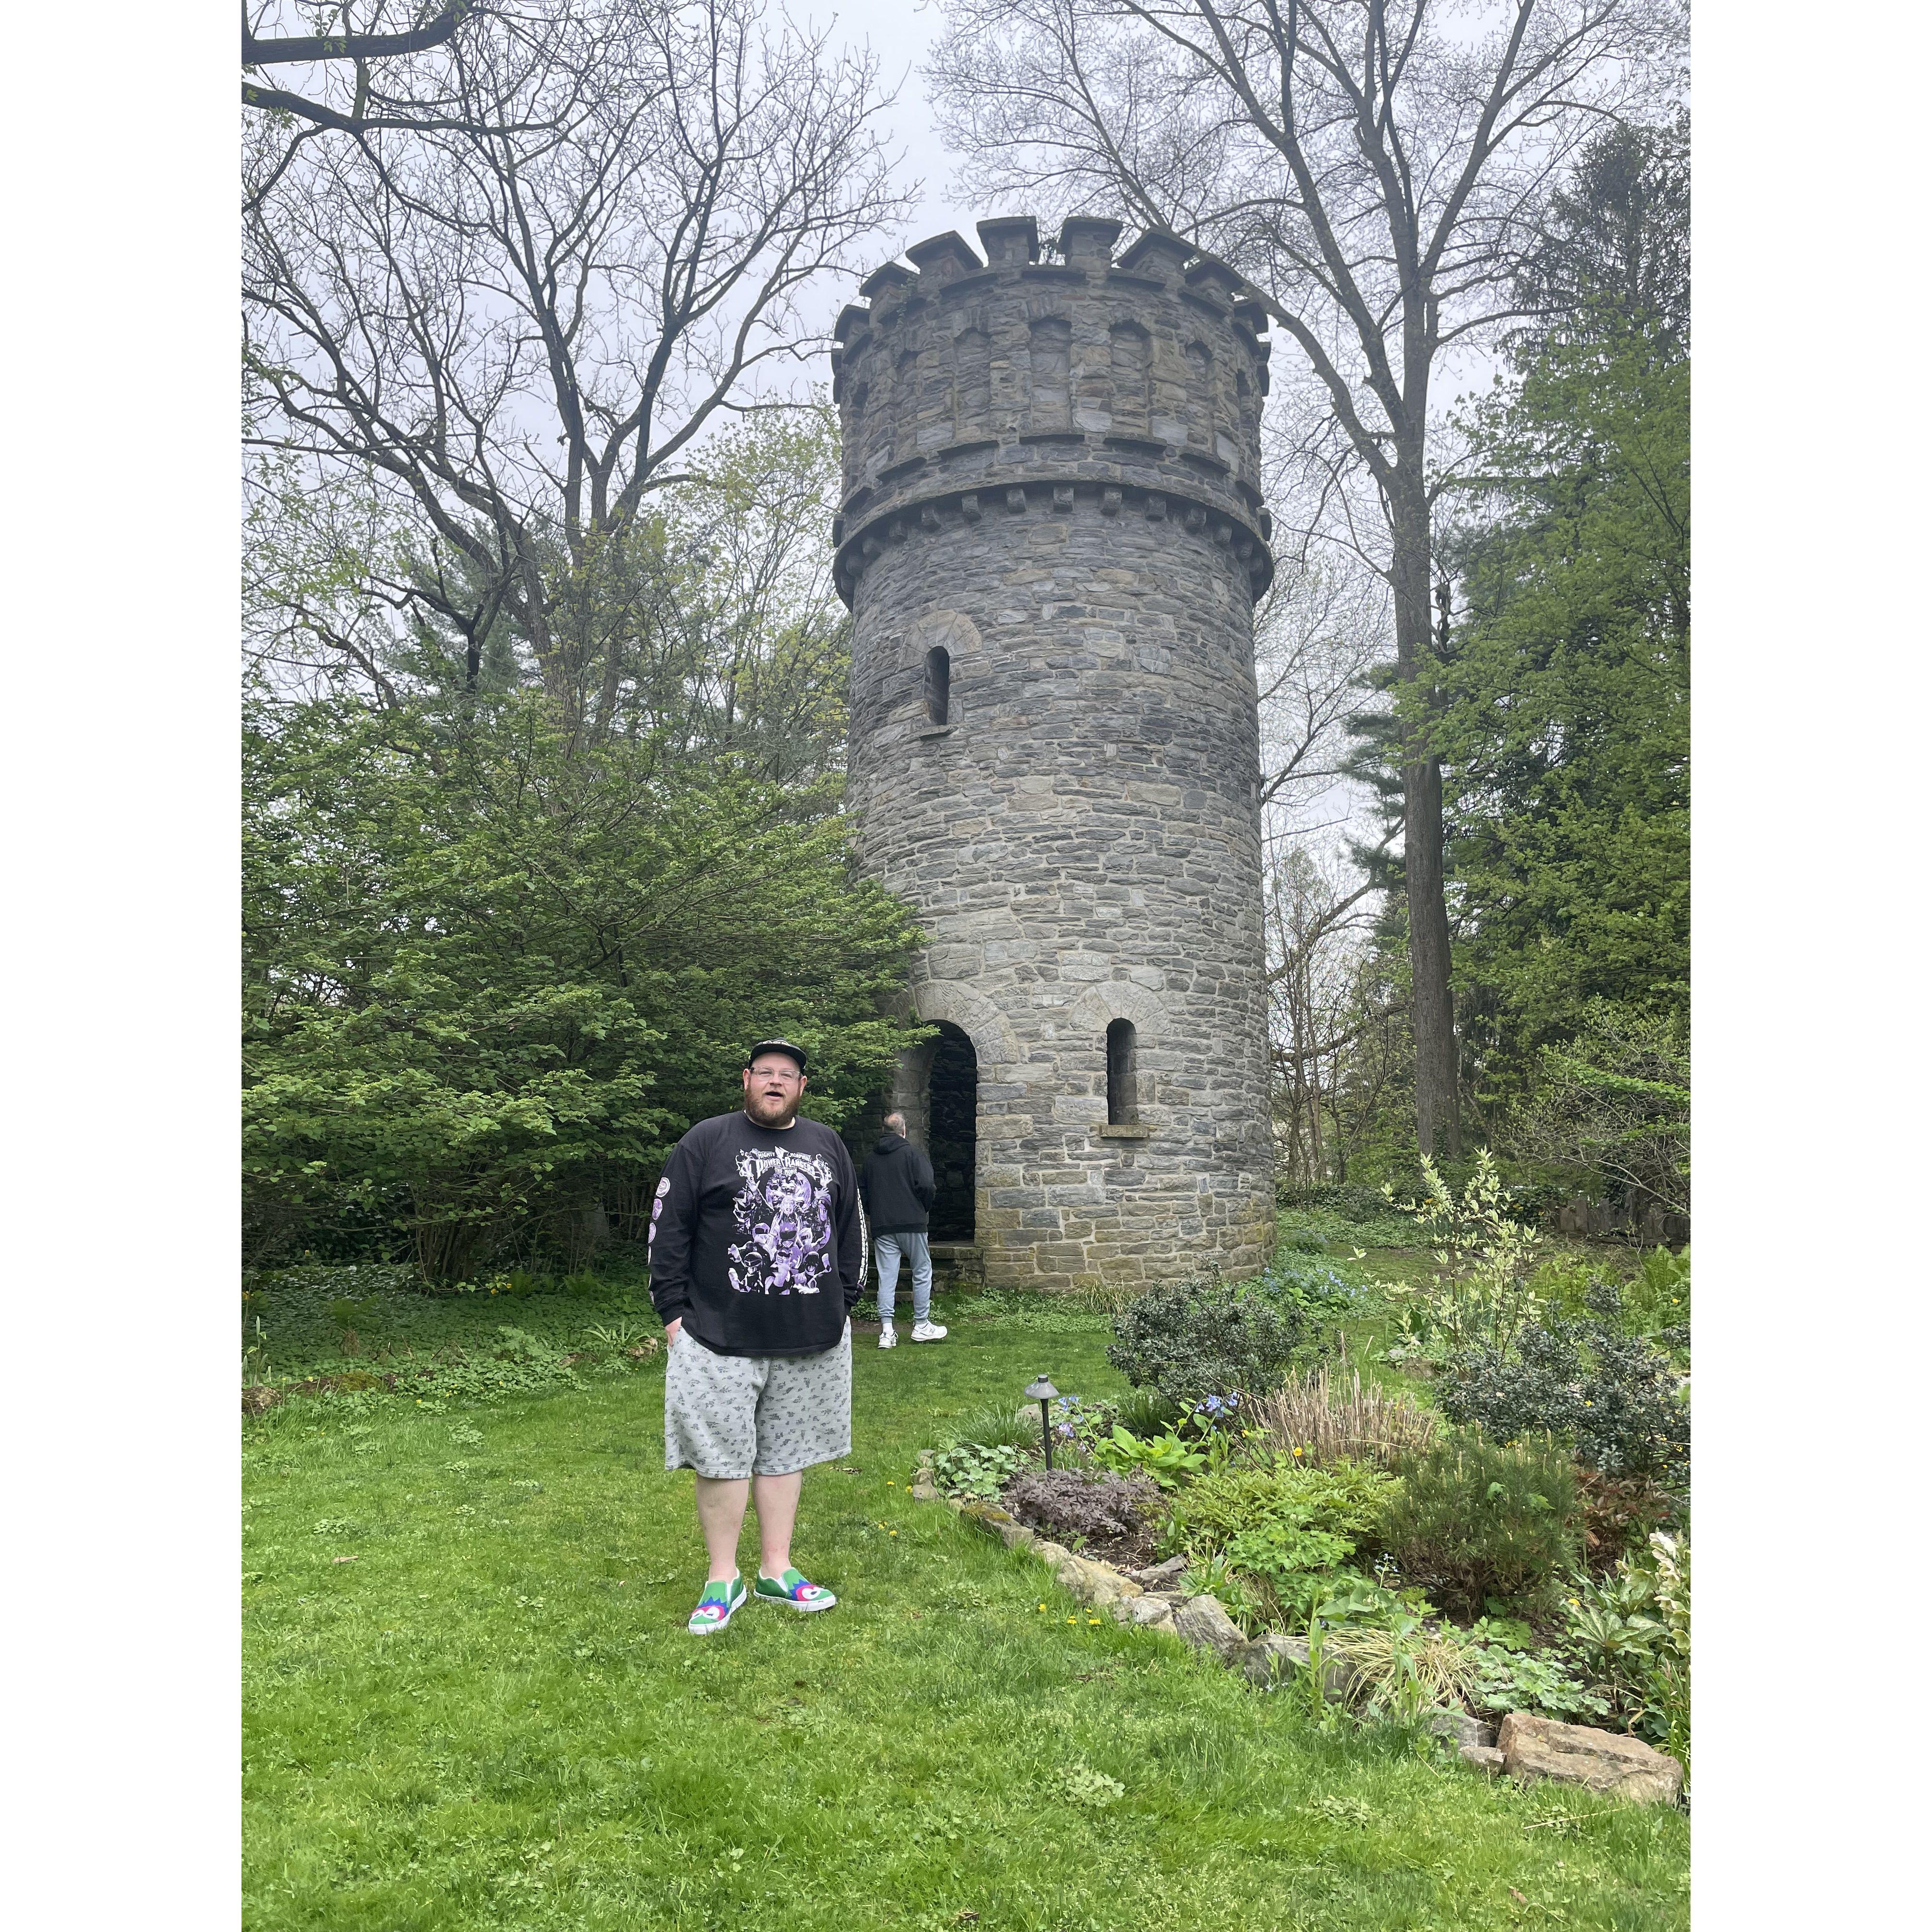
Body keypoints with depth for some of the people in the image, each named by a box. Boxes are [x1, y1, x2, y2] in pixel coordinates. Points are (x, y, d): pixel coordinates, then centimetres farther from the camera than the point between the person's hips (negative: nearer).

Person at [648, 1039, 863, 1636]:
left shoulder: (829, 1148, 11)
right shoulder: (706, 1142, -1)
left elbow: (851, 1231, 17)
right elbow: (668, 1228, -3)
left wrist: (845, 1304, 12)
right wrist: (673, 1311, -6)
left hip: (813, 1340, 4)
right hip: (721, 1339, -3)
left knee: (785, 1453, 12)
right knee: (722, 1457, 3)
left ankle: (776, 1570, 26)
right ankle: (723, 1580, 19)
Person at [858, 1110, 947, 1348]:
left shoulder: (870, 1158, 10)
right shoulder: (912, 1153, -5)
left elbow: (862, 1193, 14)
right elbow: (926, 1186, -15)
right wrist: (925, 1209, 2)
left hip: (882, 1227, 4)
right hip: (912, 1222, -4)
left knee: (886, 1277, 4)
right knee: (922, 1272, 8)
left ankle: (886, 1332, 0)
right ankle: (922, 1325, 12)